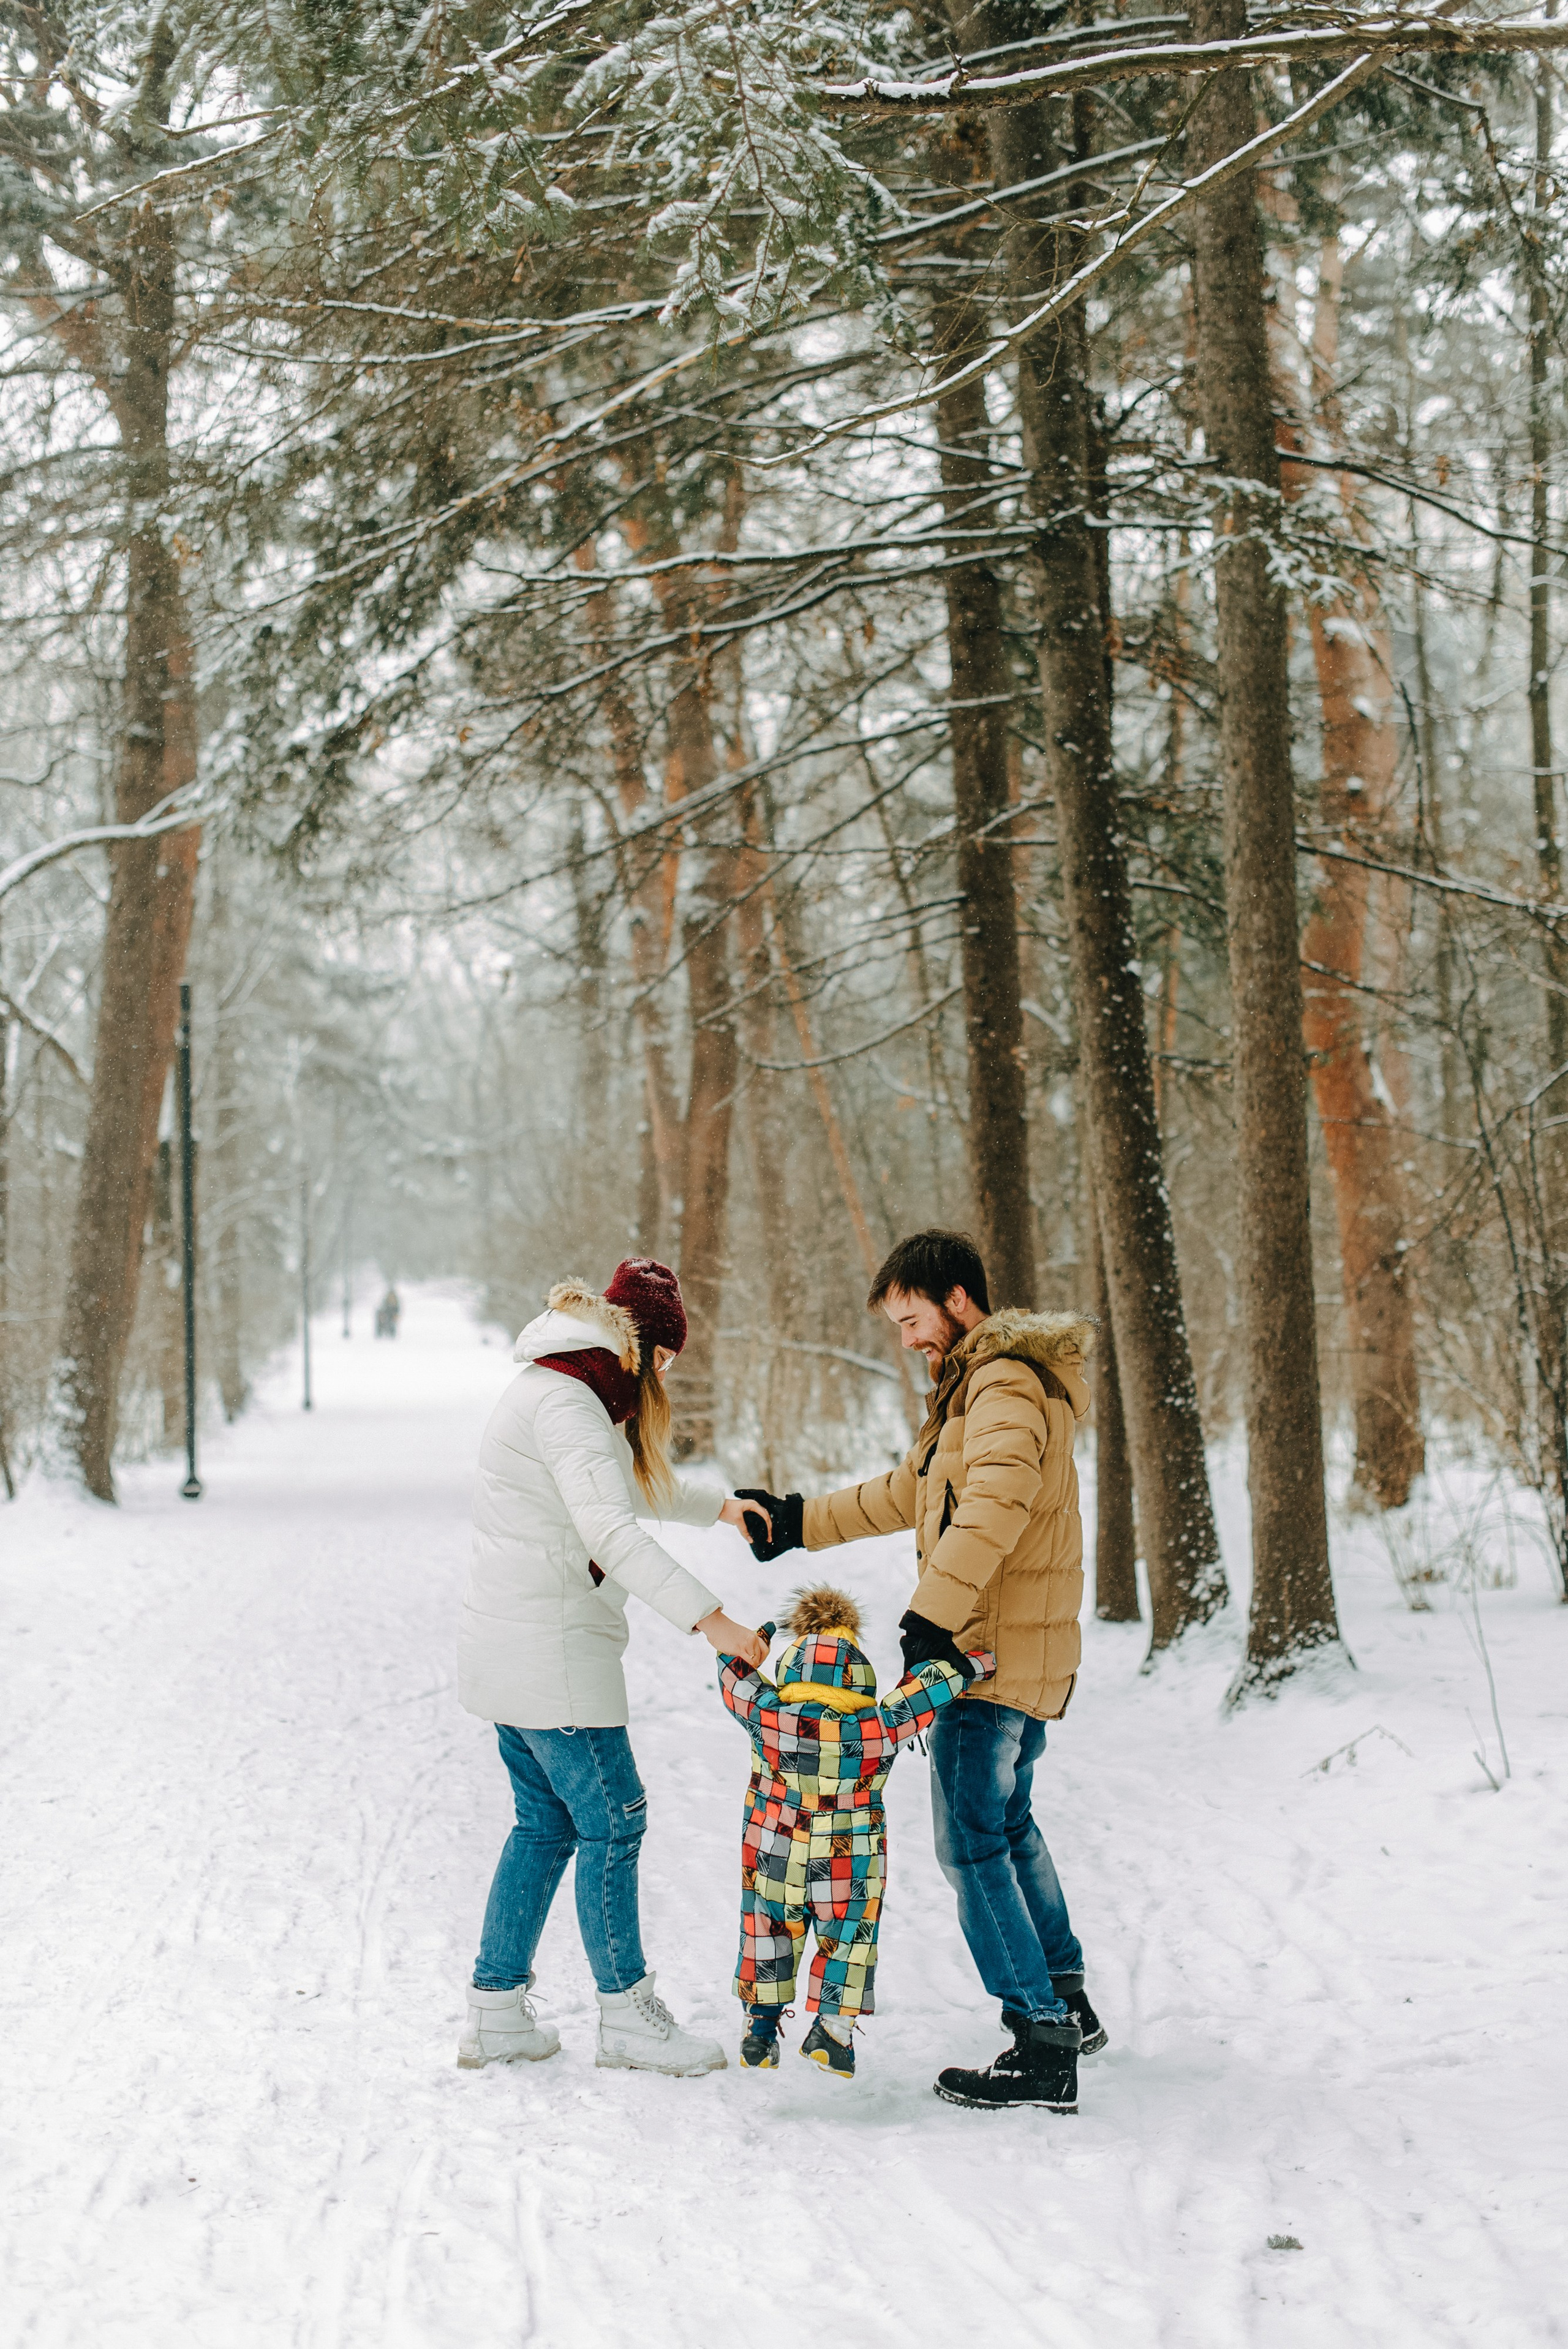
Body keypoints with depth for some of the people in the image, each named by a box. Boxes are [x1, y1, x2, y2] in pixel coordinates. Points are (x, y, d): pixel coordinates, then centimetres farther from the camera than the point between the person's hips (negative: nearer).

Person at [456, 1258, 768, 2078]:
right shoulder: (567, 1405, -18)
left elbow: (637, 1482, 34)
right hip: (551, 1655, -11)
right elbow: (612, 1531, -31)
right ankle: (626, 2015, 7)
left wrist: (720, 1507, 31)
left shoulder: (556, 1391, 16)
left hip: (509, 1654, 11)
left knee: (545, 1822, 14)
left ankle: (495, 2013, 18)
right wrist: (709, 1618, -35)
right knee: (611, 1818, -2)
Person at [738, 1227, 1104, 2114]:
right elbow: (912, 1491, 28)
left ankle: (1044, 2049, -8)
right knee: (1009, 1824, 23)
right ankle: (1068, 2001, 34)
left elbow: (992, 1505, -31)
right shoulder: (981, 1382, 19)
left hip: (994, 1653, -11)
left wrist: (931, 1617, -35)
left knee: (973, 1845, -8)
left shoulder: (1006, 1384, -16)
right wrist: (801, 1521, 28)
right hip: (1031, 1654, 11)